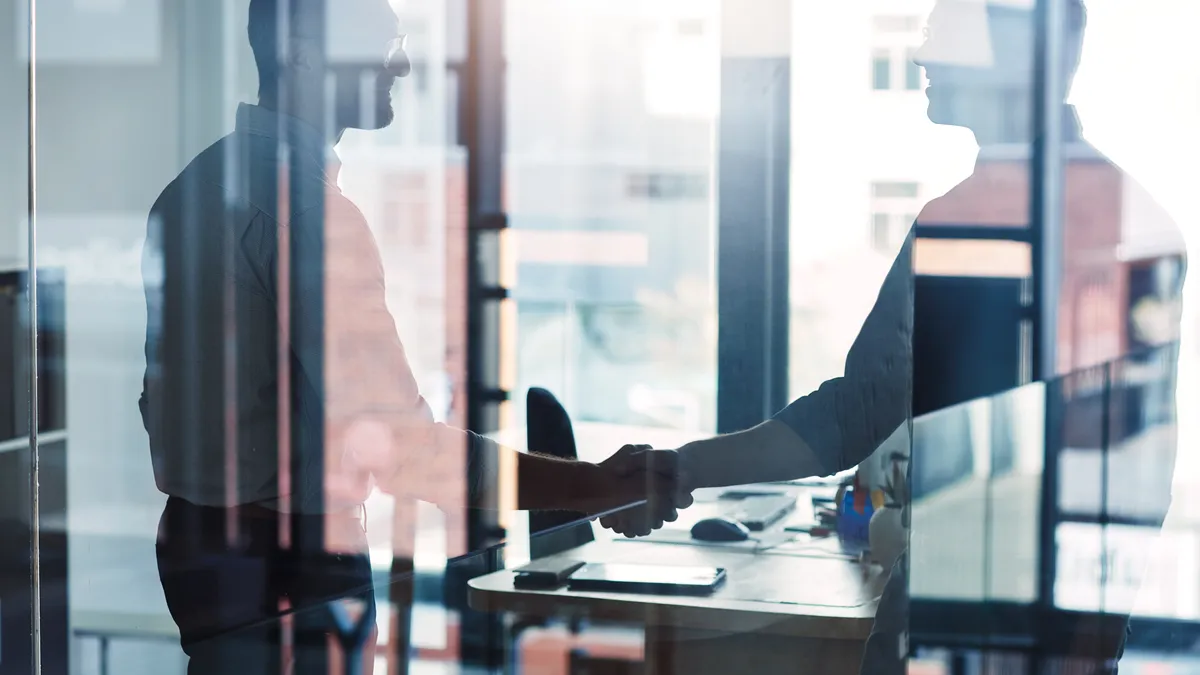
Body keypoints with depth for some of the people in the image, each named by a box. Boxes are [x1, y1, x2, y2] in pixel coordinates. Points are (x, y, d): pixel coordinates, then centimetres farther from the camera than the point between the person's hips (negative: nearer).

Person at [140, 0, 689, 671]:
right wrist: (599, 484, -25)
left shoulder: (192, 185, 9)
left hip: (195, 535, 9)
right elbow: (398, 446, -26)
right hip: (295, 557, -9)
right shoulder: (306, 202, -21)